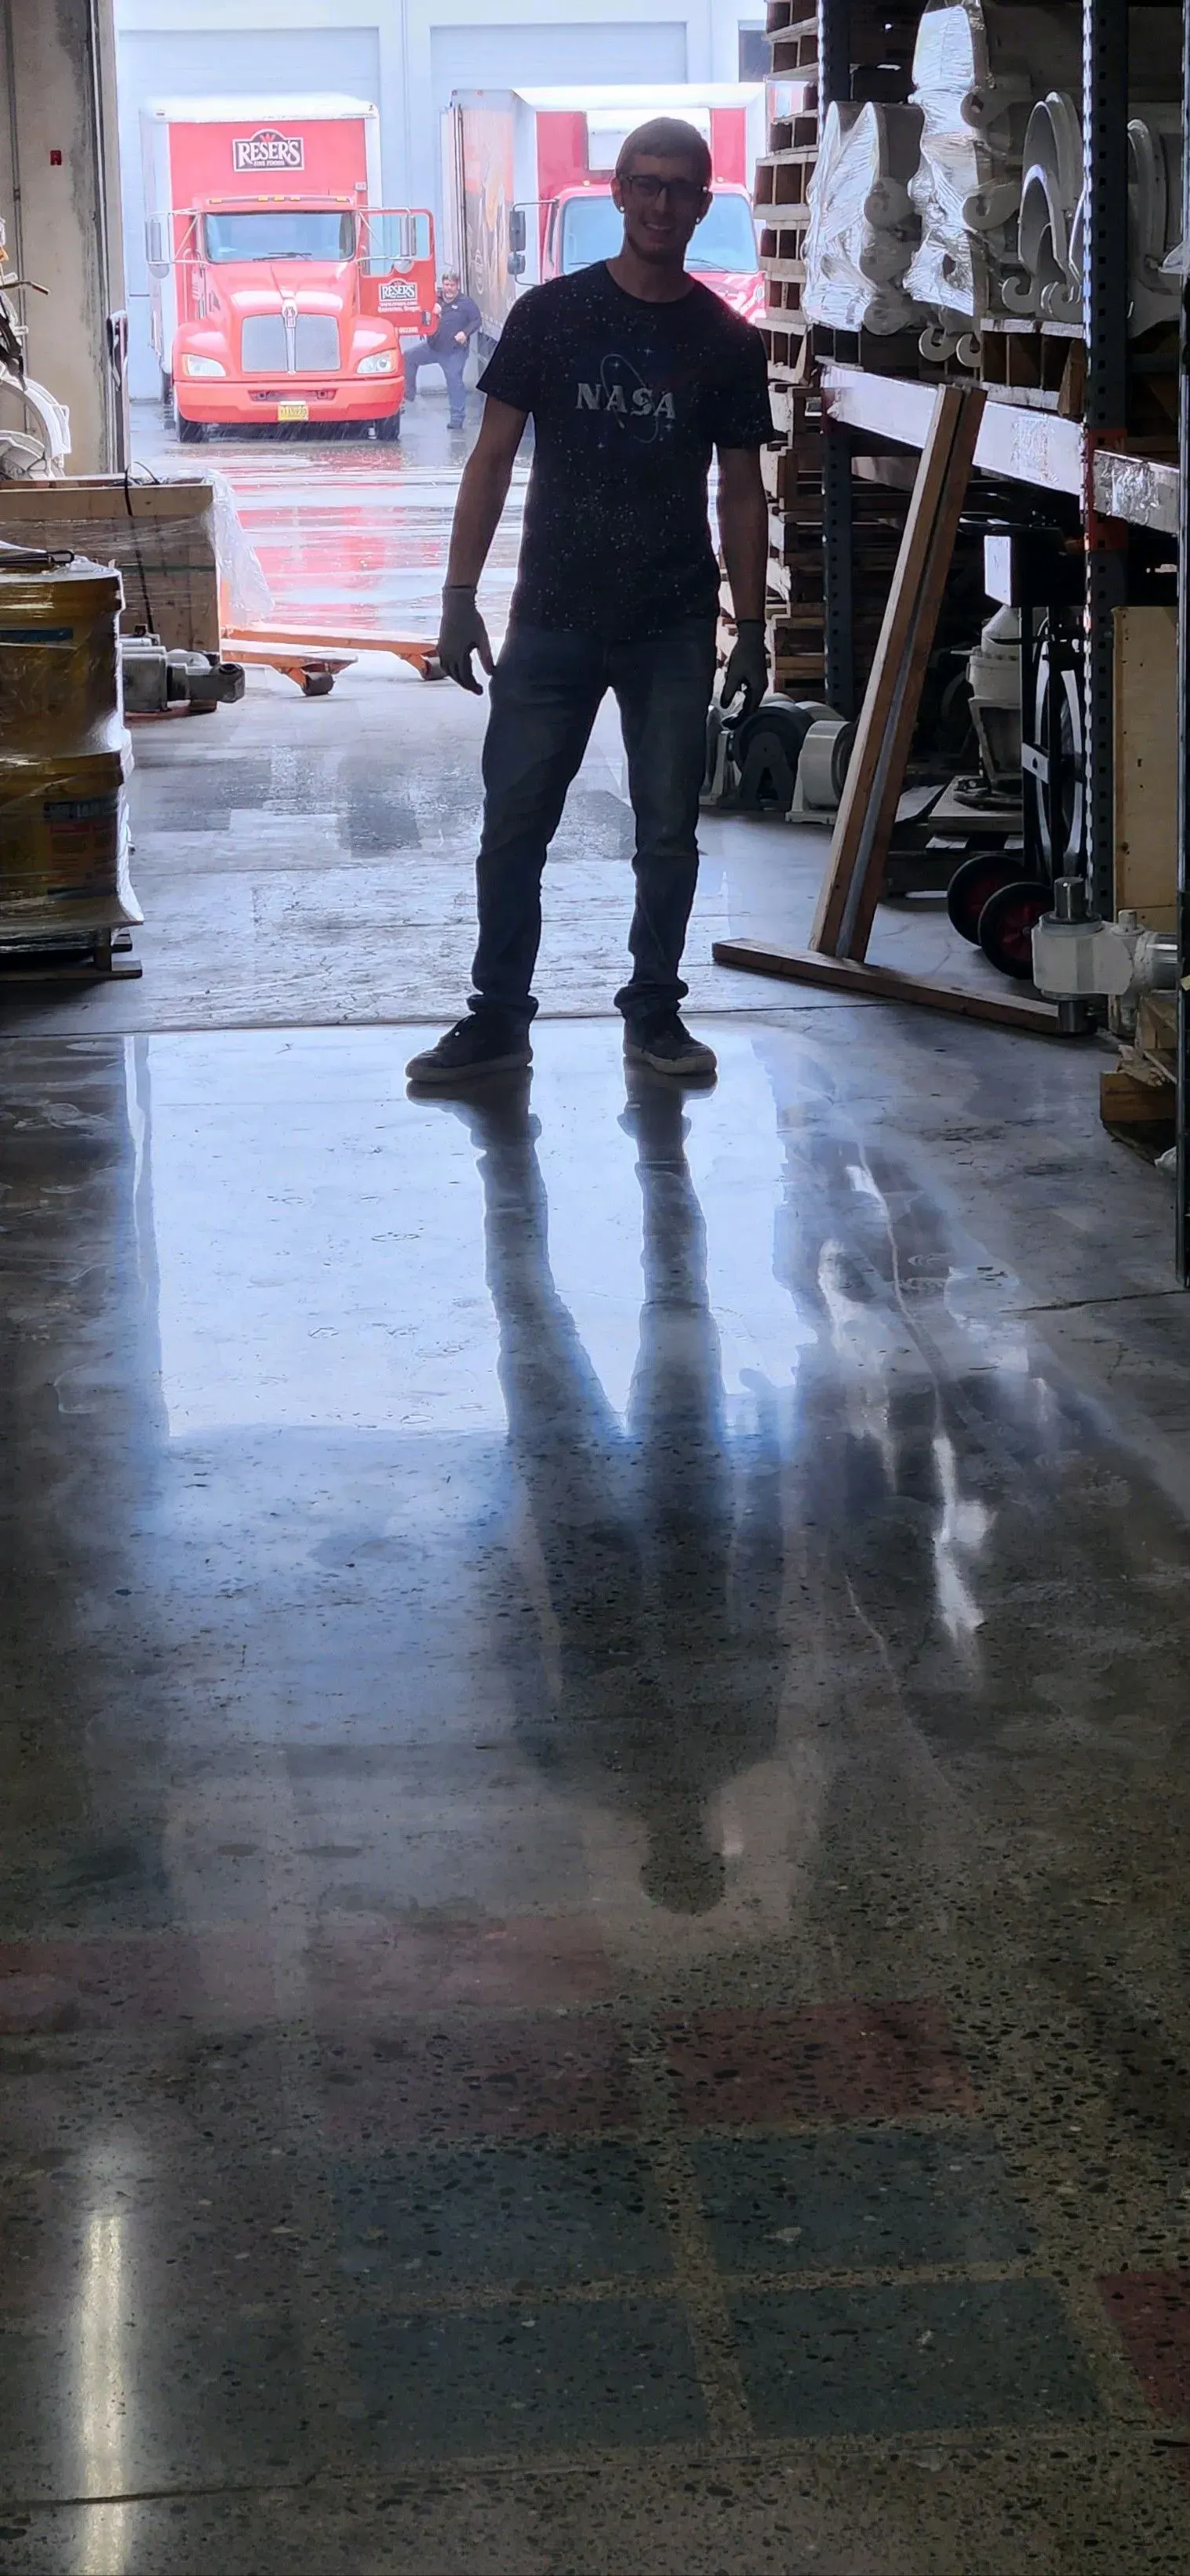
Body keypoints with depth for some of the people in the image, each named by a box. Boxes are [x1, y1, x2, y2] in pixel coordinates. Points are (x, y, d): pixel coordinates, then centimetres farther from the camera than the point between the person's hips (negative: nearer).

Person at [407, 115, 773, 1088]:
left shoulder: (727, 342, 5)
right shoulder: (553, 314, 2)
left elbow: (742, 494, 7)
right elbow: (493, 460, 3)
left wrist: (752, 626, 1)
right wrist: (460, 595, -4)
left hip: (674, 630, 1)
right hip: (553, 618, -1)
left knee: (668, 832, 6)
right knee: (514, 826, 0)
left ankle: (655, 1013, 19)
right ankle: (498, 1018, 10)